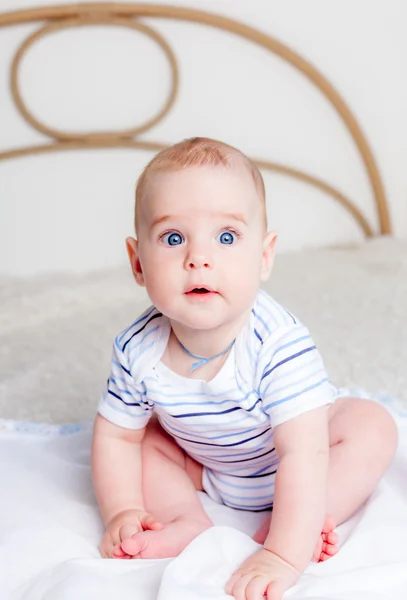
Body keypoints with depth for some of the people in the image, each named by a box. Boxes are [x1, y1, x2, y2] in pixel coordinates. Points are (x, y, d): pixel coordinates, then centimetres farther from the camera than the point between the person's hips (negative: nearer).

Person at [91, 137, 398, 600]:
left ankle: (292, 526, -26)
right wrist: (123, 512, -22)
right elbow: (116, 437, -10)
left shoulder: (279, 344, -39)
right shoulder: (138, 350, -25)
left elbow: (304, 454, -43)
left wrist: (283, 557, -50)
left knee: (372, 425, -22)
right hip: (203, 467, 4)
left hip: (284, 468, -3)